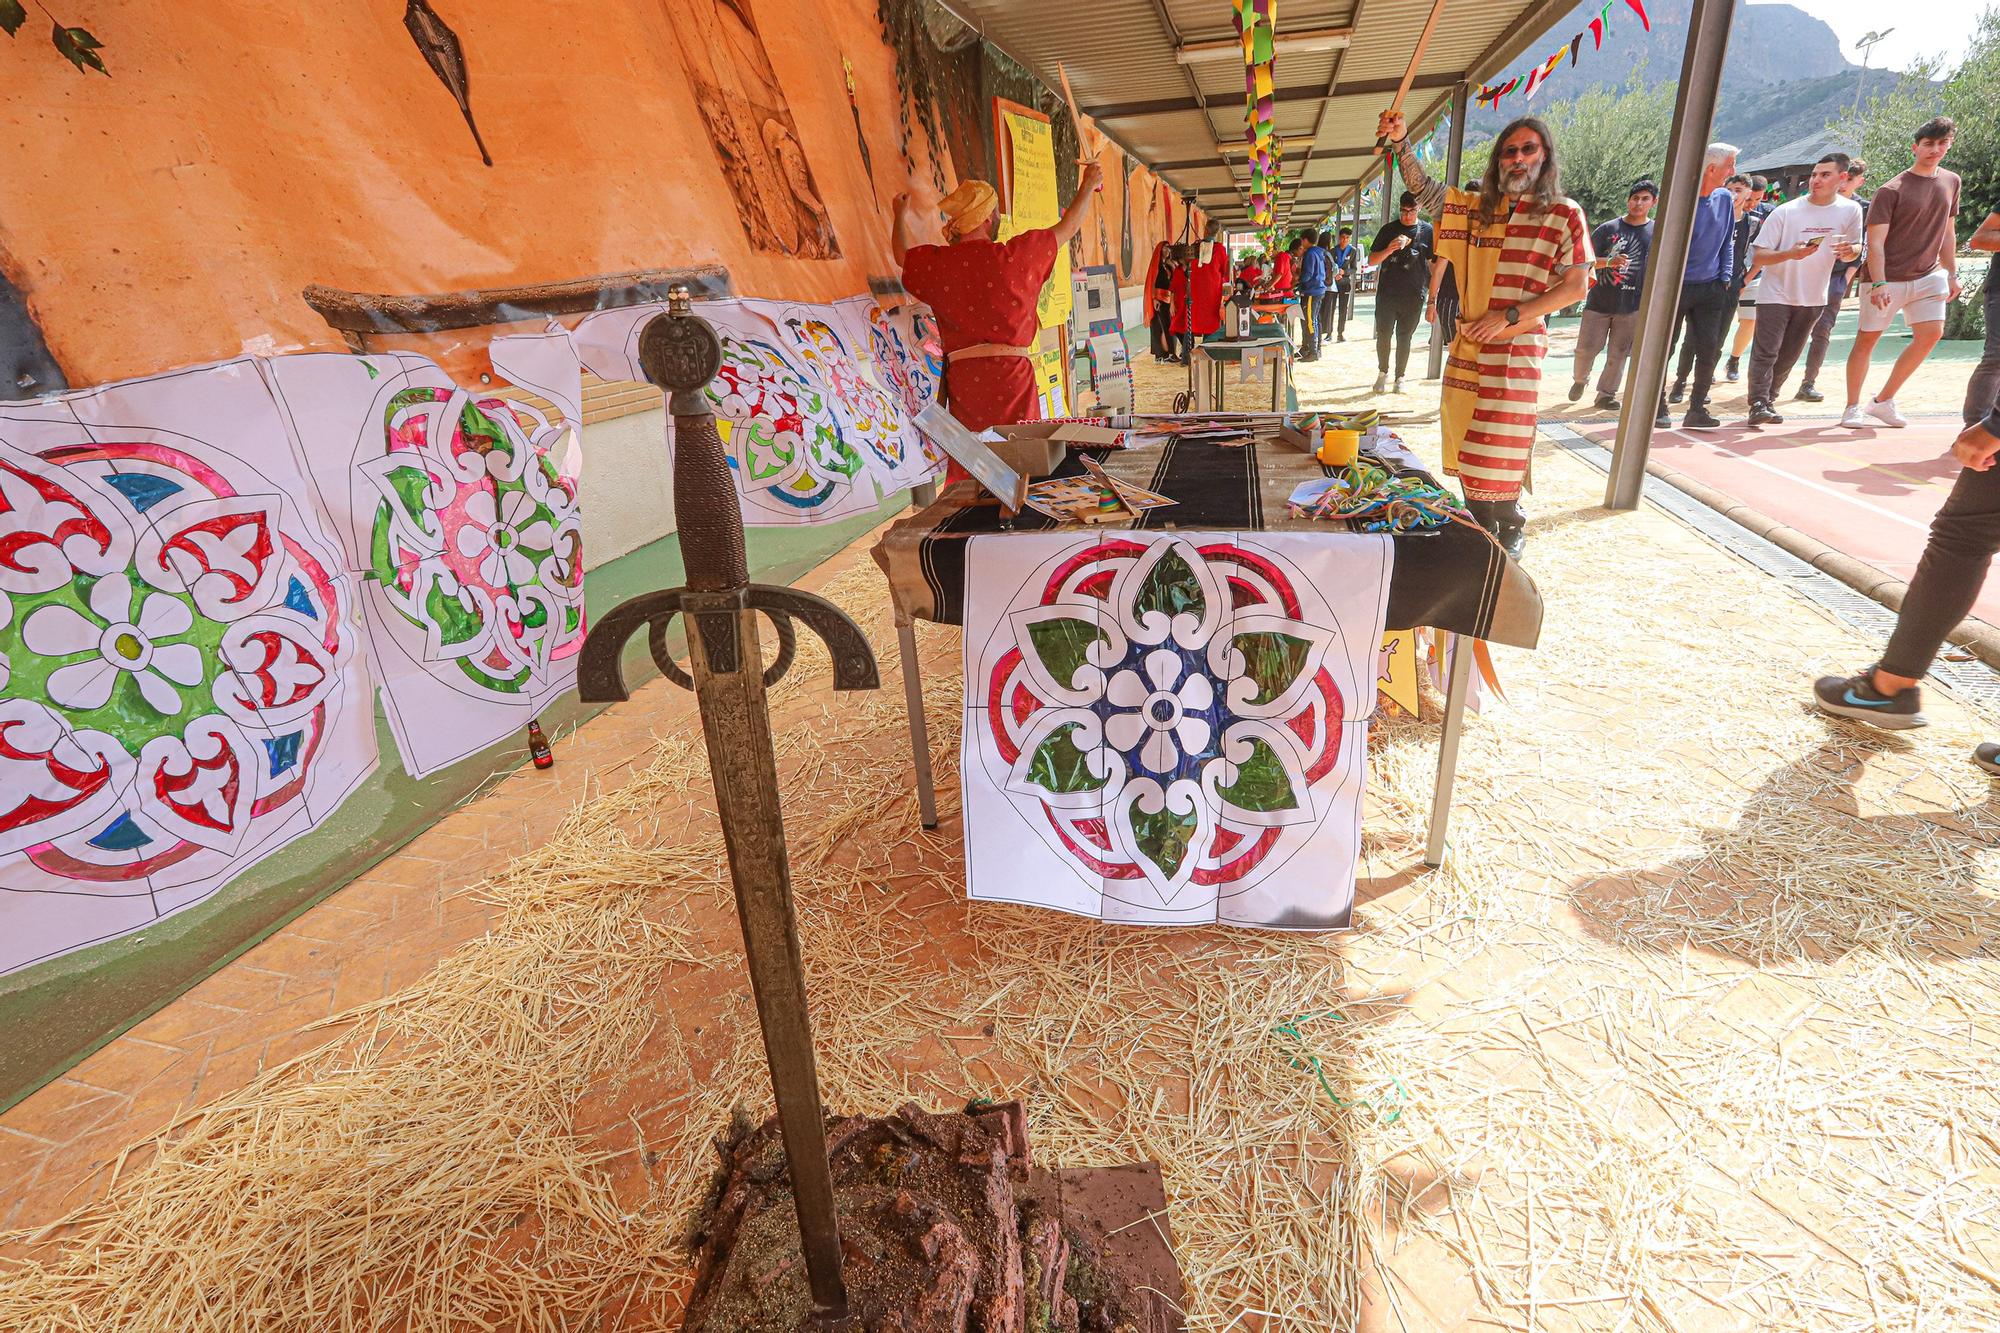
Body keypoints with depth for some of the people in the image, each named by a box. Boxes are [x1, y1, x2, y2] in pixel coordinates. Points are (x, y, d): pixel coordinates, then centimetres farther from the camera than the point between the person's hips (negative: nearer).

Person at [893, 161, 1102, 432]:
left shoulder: (939, 262, 2)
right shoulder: (1016, 255, -2)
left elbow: (903, 254, 26)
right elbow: (1067, 227, 15)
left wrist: (901, 216, 46)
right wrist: (1088, 186, 32)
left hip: (963, 377, 2)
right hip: (1012, 374, -1)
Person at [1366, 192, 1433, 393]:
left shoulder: (1428, 231, 4)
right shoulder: (1389, 230, 5)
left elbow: (1435, 264, 6)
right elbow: (1372, 260, 5)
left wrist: (1432, 297, 0)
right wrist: (1389, 250, -16)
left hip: (1413, 295, -1)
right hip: (1387, 292, 1)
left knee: (1404, 337, 5)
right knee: (1383, 334, 2)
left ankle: (1400, 377, 13)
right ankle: (1382, 372, 19)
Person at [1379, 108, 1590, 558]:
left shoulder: (1564, 215, -1)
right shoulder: (1476, 208, 11)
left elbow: (1575, 287, -6)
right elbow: (1423, 190, 12)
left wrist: (1508, 316, -15)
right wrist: (1400, 143, -3)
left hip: (1516, 348, -5)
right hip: (1467, 344, 5)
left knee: (1496, 454, -5)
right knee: (1463, 446, 9)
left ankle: (1509, 532, 13)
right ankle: (1479, 529, 23)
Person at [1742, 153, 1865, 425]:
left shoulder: (1851, 210, 0)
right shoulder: (1785, 212, -11)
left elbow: (1855, 248, 11)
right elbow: (1759, 257, -11)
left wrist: (1851, 249, -14)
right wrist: (1792, 253, -28)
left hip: (1814, 298, 4)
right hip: (1776, 294, -4)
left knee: (1788, 357, 10)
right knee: (1766, 352, -14)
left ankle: (1769, 400, 20)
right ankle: (1758, 405, -16)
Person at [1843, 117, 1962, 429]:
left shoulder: (1951, 181, 11)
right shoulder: (1891, 190, -8)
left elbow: (1948, 231, 18)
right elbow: (1875, 242, -13)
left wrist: (1951, 273, 14)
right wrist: (1879, 283, -23)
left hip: (1927, 276, 6)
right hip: (1888, 279, -6)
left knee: (1931, 334, -5)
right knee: (1867, 339, -1)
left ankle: (1883, 401, 4)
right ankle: (1853, 408, 7)